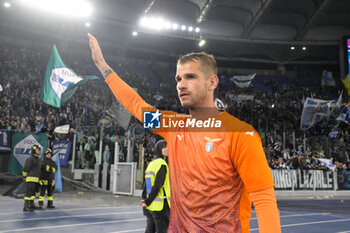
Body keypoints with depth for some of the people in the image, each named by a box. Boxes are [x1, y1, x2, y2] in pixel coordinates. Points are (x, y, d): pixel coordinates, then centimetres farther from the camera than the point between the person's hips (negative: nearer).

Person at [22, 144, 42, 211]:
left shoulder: (37, 160, 19)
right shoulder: (30, 159, -10)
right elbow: (25, 169, -11)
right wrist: (24, 177, -5)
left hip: (35, 180, 9)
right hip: (30, 179, -9)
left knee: (33, 192, 15)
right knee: (29, 193, -11)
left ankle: (31, 205, 24)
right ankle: (26, 207, -11)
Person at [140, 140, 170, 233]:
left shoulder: (151, 164, 13)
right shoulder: (162, 164, -14)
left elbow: (146, 184, 12)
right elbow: (157, 186, -19)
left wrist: (144, 199, 10)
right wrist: (147, 201, -12)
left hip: (150, 207, 8)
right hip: (160, 206, -8)